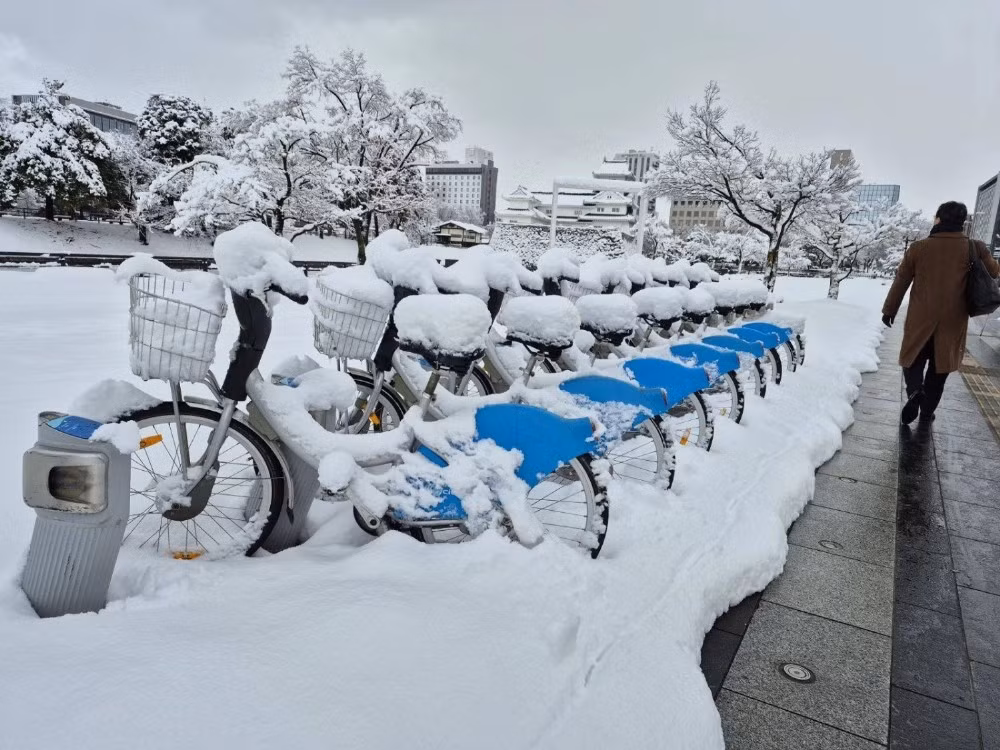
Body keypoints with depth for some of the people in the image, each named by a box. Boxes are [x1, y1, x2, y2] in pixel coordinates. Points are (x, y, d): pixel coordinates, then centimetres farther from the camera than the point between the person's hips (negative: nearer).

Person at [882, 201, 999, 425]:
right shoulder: (974, 248, -5)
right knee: (939, 367, 13)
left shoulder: (918, 247, -6)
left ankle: (914, 391, -15)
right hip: (952, 322, 1)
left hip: (920, 319, -1)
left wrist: (889, 310, 12)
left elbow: (901, 281, 2)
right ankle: (926, 413, 17)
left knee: (914, 359, 14)